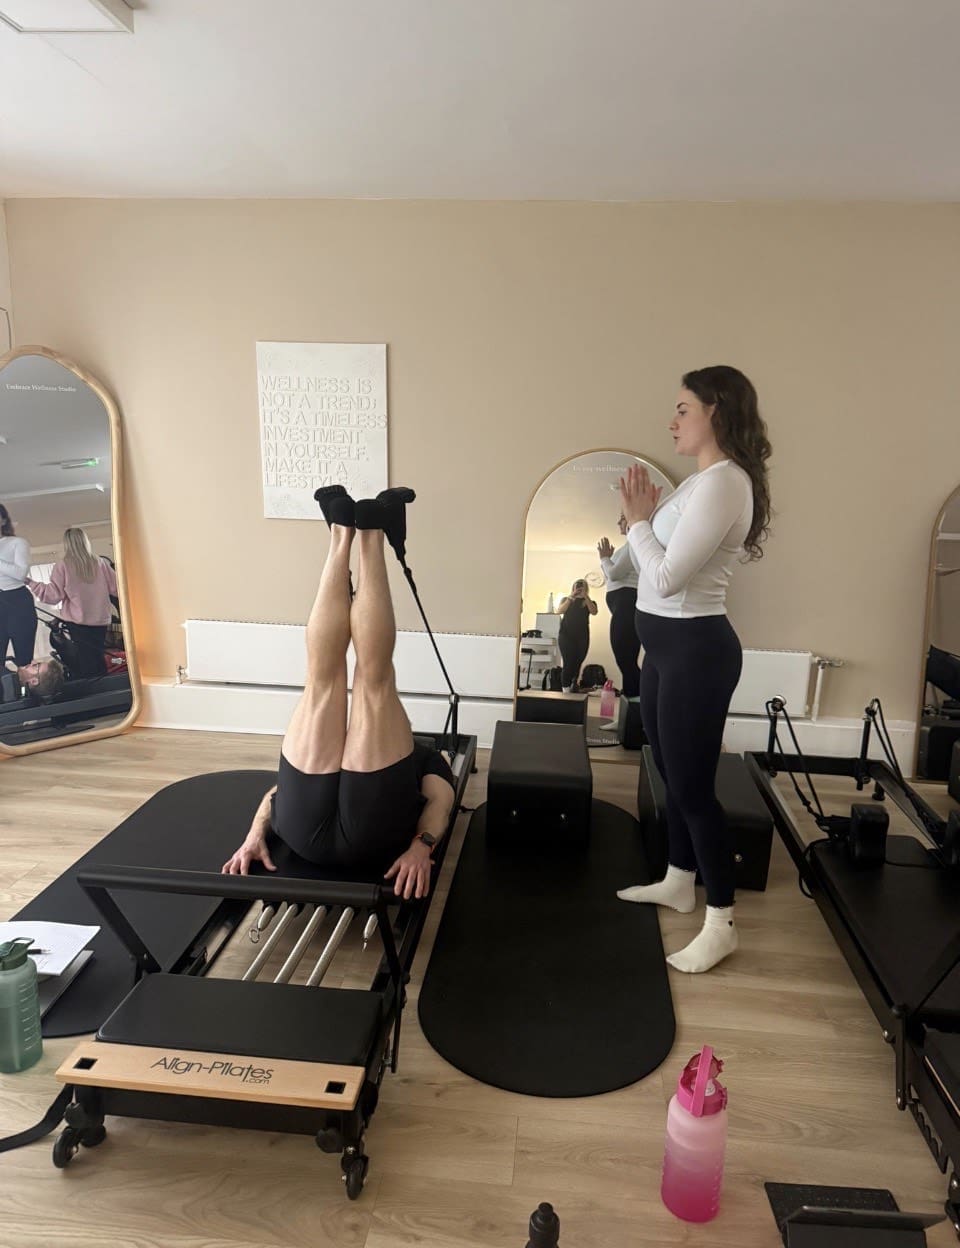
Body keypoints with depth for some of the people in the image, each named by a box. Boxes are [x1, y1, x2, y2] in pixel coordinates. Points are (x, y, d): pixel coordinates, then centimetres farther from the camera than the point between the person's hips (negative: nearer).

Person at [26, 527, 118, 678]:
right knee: (98, 658, 8)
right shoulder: (101, 563, 2)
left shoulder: (62, 566, -5)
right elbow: (116, 588, 5)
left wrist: (31, 583, 7)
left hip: (77, 621, -2)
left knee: (83, 660, 1)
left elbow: (54, 595, -5)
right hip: (100, 620, 2)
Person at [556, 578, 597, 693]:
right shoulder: (566, 600, 12)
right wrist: (570, 597, -15)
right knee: (568, 663, -12)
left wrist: (585, 597, -17)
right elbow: (559, 611, -7)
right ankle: (565, 690, -14)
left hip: (582, 637, 2)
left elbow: (594, 612, -10)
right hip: (566, 635, -2)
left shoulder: (589, 602, 12)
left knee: (577, 664, 1)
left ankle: (573, 689, 9)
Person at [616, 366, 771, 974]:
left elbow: (666, 577, -23)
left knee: (693, 786, -2)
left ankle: (721, 924, 14)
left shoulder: (723, 484, -19)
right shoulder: (702, 480, 13)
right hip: (668, 644, 10)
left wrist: (637, 519, -10)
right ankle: (680, 882, 37)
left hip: (695, 649, -10)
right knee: (674, 775, 20)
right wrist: (647, 515, 3)